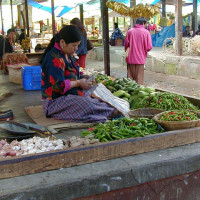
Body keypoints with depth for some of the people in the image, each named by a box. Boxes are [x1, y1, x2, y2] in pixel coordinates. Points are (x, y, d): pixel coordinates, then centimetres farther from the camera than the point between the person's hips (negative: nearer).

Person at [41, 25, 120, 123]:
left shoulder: (67, 55, 12)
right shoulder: (54, 59, -22)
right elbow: (59, 86, -28)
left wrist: (83, 78, 6)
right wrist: (79, 83, -16)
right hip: (55, 101, -11)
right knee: (87, 105, -32)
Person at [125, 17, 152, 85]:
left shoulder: (130, 31, 1)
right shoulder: (146, 32, -6)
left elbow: (126, 44, 5)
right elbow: (149, 47, -8)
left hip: (130, 58, 3)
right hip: (140, 58, -2)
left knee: (130, 78, 11)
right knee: (139, 78, 6)